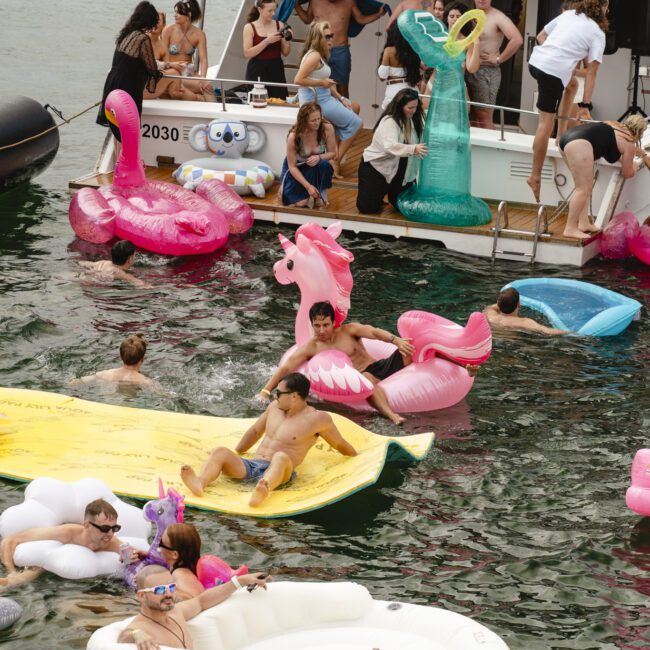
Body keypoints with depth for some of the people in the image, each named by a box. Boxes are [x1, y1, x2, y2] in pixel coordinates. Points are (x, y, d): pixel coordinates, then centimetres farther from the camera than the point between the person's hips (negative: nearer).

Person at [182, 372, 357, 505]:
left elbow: (339, 444, 15)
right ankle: (200, 483, -52)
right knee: (220, 452, -20)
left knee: (281, 457, -42)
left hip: (279, 472, -6)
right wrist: (234, 454, 40)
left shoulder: (318, 419, 1)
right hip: (250, 466, 6)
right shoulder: (275, 407, 20)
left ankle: (263, 489, -76)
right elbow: (255, 431, 36)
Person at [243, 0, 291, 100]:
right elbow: (247, 53, -11)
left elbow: (285, 53, 10)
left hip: (276, 69, 2)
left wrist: (287, 40, -9)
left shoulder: (279, 25, 6)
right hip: (257, 70, -2)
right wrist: (267, 41, -16)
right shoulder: (249, 27, -2)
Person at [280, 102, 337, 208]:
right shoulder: (294, 136, -29)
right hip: (296, 169, -2)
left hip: (315, 167, 2)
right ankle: (285, 187, 16)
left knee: (324, 164, -34)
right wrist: (308, 186, -28)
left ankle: (321, 193, -8)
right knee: (301, 202, -18)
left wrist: (319, 157, -32)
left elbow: (332, 153, -9)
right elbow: (292, 166, -21)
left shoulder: (327, 128, -24)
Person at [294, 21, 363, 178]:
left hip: (323, 96, 10)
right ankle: (336, 161, -3)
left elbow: (327, 83, 14)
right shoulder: (314, 56, -18)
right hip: (315, 99, -10)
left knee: (354, 108, 23)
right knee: (354, 122, -4)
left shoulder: (321, 55, 13)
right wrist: (322, 83, -19)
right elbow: (298, 79, -25)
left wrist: (341, 99, 5)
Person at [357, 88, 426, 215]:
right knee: (367, 207, -10)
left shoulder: (414, 120, -4)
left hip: (398, 170, 6)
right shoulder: (389, 121, -26)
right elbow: (390, 146, -43)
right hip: (376, 166, -5)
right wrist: (413, 149, -58)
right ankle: (379, 192, 25)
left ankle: (391, 193, 36)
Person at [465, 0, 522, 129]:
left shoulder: (497, 17, -9)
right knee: (474, 117, 10)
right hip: (469, 70, 7)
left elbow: (517, 40, -21)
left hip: (487, 71, -6)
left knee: (484, 118, -6)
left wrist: (498, 59, -15)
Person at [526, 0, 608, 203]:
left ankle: (561, 134, 31)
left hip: (536, 60, 7)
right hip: (554, 71, -7)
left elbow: (541, 36, 24)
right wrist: (585, 106, 4)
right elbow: (591, 73, 2)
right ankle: (535, 176, -1)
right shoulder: (598, 34, 5)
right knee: (546, 122, -3)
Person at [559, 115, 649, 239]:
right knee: (583, 189, -6)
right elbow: (627, 173, 23)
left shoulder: (616, 127, 34)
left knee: (584, 187, 18)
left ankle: (583, 223, 15)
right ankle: (570, 229, -8)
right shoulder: (628, 142, 12)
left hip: (567, 137, 9)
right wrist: (636, 167, 42)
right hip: (580, 144, -9)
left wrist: (644, 155, 70)